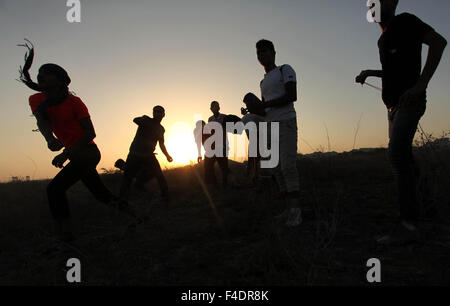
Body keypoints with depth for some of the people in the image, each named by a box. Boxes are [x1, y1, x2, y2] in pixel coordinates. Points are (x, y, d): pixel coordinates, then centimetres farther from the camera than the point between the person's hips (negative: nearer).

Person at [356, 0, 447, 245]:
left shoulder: (405, 22, -3)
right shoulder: (383, 39, 20)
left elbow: (439, 42, -16)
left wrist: (421, 84, -22)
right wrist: (369, 73, 15)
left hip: (409, 102, -9)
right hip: (394, 105, 9)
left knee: (397, 154, -21)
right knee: (403, 157, 13)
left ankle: (409, 225, -21)